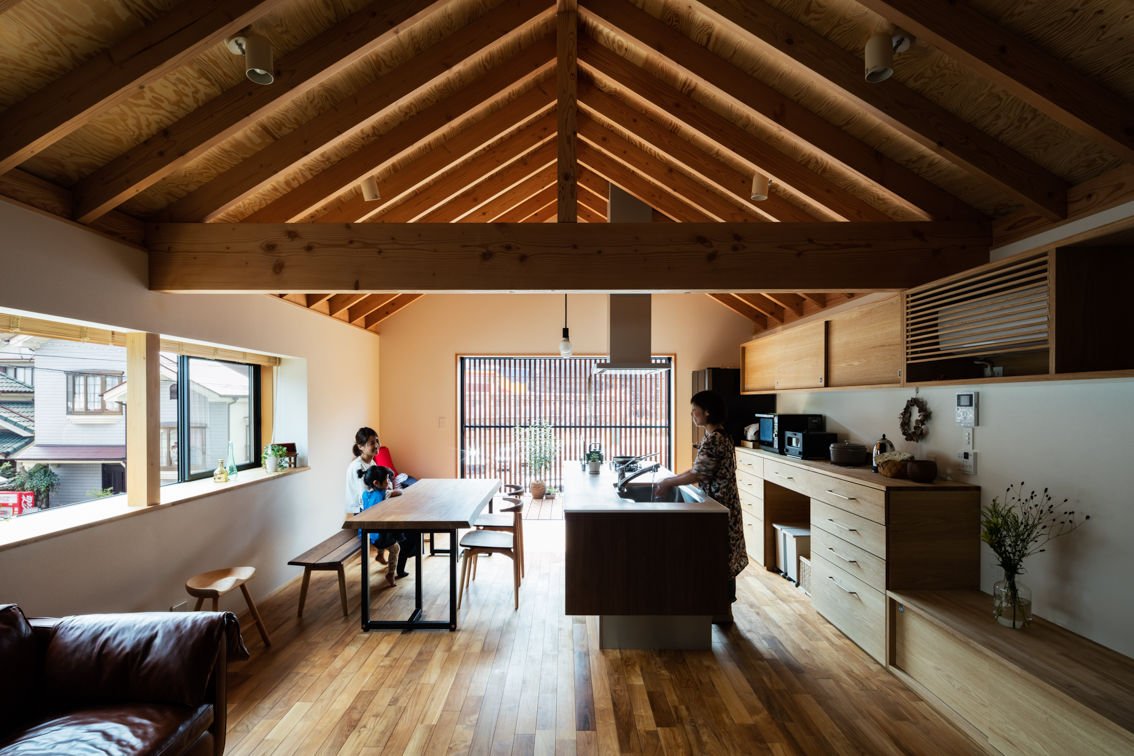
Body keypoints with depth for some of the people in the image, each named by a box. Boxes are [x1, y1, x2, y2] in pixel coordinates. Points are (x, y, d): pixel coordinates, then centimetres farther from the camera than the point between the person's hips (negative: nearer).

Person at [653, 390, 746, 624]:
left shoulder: (714, 440, -23)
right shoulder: (717, 436, 10)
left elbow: (696, 475, -22)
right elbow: (698, 470, 13)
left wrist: (669, 483, -9)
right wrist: (671, 480, 9)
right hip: (720, 505, 10)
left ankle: (724, 611, 17)